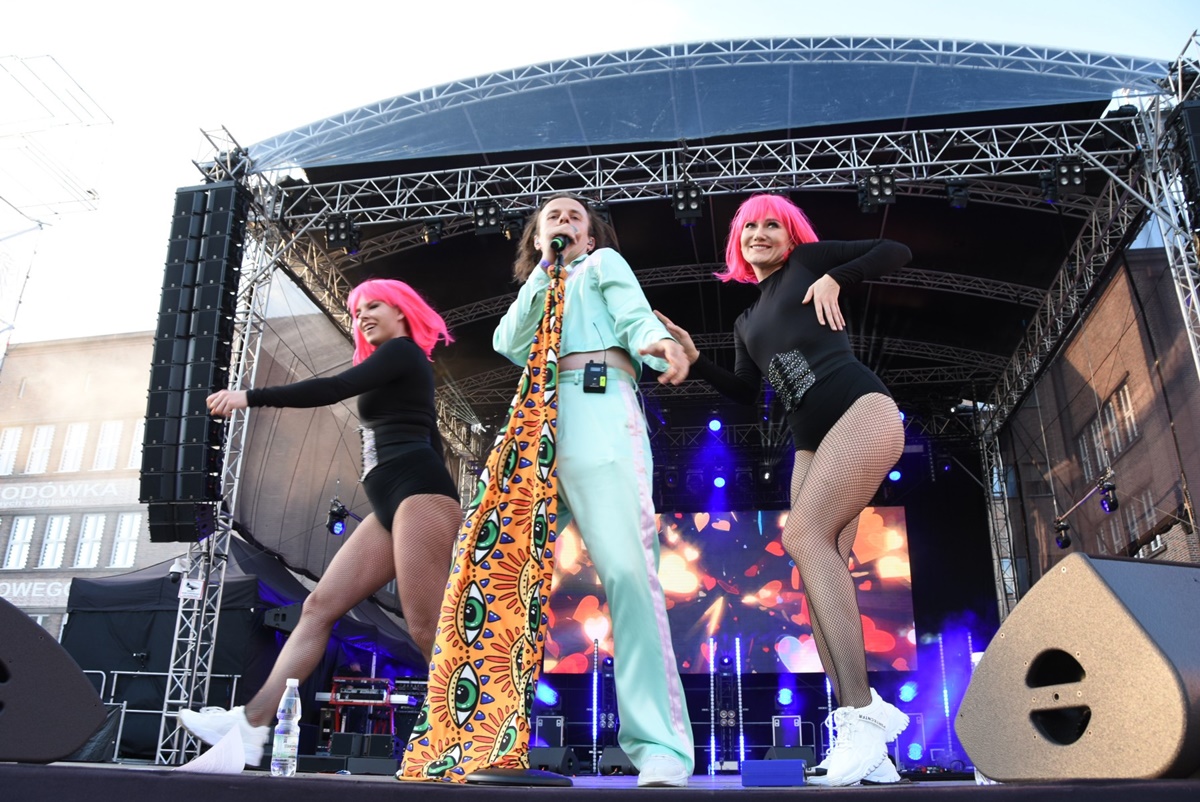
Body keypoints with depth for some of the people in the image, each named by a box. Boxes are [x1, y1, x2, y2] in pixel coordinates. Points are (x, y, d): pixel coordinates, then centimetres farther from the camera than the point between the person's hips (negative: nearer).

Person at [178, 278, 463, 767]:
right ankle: (252, 725, -4)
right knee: (319, 606, 0)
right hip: (395, 503, 10)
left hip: (417, 492, -10)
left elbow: (333, 389, -12)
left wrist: (250, 396, -11)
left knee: (426, 628, -16)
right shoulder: (401, 370, 30)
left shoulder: (402, 351, 1)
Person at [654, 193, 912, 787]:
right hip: (813, 442, 7)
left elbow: (897, 253, 9)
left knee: (803, 534, -25)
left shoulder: (809, 260, 11)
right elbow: (744, 393, 23)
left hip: (862, 410, -7)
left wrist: (836, 279, -6)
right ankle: (866, 751, -9)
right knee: (821, 575, -6)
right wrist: (693, 356, 13)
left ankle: (863, 711, -27)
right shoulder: (747, 323, 27)